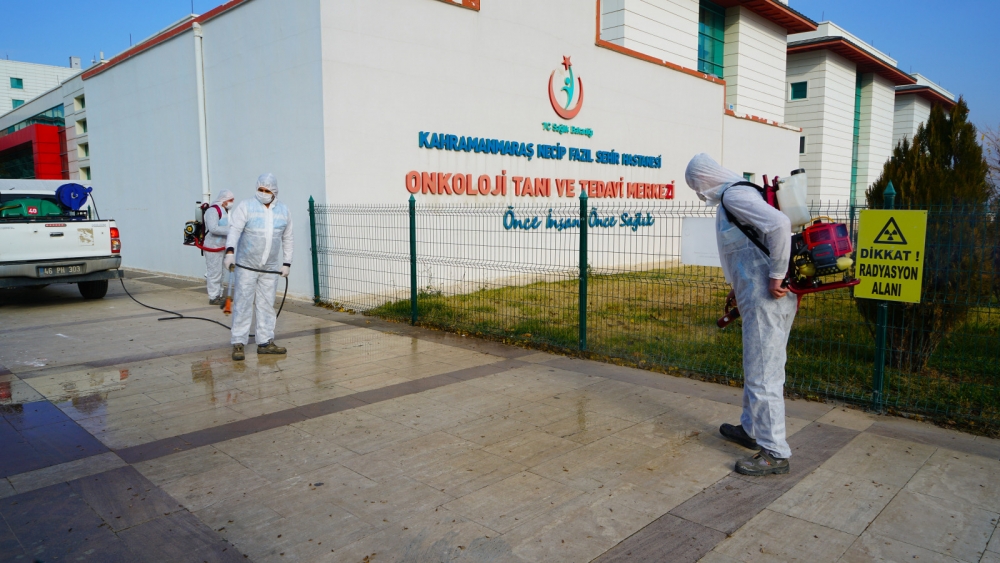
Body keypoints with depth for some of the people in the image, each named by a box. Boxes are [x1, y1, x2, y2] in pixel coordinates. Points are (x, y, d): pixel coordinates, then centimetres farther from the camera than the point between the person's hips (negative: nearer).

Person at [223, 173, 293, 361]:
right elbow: (234, 229, -15)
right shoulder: (246, 207, -4)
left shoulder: (283, 211, 9)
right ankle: (238, 343, 4)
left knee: (267, 305, 8)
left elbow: (287, 239, 15)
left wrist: (286, 263, 12)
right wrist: (230, 251, -29)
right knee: (243, 304, -3)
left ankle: (265, 342, 17)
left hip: (270, 269, 4)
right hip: (246, 266, -4)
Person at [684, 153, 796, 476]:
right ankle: (751, 429, 36)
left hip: (766, 300, -11)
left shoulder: (733, 196, -14)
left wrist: (776, 276, -23)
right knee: (757, 369, 21)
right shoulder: (738, 194, 17)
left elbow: (779, 224, -30)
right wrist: (740, 286, 21)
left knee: (763, 374, -3)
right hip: (762, 297, 11)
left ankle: (775, 453, 7)